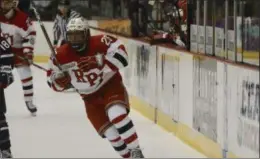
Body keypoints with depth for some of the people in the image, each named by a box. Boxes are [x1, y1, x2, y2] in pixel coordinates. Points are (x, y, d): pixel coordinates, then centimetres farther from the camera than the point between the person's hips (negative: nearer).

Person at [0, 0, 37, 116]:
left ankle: (29, 101, 16)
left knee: (26, 75, -2)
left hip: (17, 50, -2)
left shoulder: (22, 18, -22)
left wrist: (27, 51, -21)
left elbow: (30, 34, -17)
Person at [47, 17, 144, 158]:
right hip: (91, 97, 4)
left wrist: (99, 61, -44)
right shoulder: (62, 55, -11)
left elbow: (121, 56, -33)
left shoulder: (100, 43, -22)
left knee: (117, 115, -31)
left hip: (111, 86, -3)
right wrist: (59, 81, -23)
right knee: (110, 132, -5)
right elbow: (52, 80, 1)